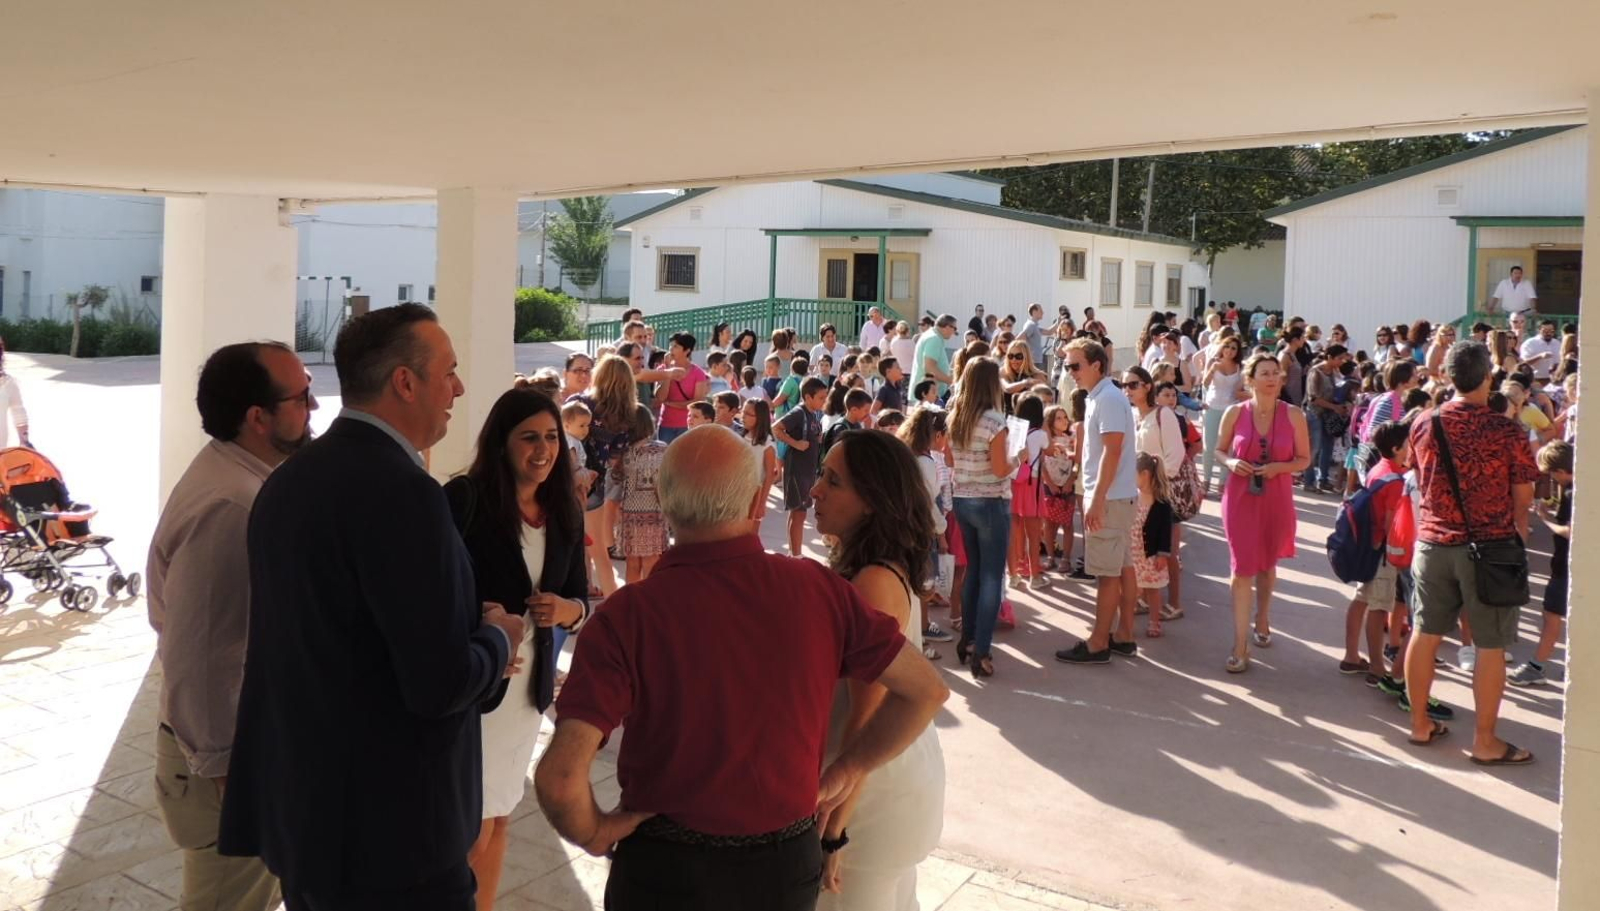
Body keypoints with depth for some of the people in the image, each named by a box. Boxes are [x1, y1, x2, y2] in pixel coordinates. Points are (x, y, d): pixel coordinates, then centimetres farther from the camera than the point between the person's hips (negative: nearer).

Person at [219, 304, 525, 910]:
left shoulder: (288, 479, 5)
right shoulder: (401, 491, -22)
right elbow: (440, 685, -25)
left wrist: (468, 630, 11)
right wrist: (497, 638, -5)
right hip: (388, 831, -8)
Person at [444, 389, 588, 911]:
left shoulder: (565, 514, 4)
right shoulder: (464, 497, -13)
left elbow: (580, 599, 9)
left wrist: (567, 610, -13)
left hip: (530, 684, 6)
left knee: (500, 819, 19)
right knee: (473, 830, 2)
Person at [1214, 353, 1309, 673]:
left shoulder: (1294, 415, -4)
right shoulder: (1235, 413, -4)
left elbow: (1304, 459, 2)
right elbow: (1219, 450, 7)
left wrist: (1279, 467, -17)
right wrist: (1230, 462, -14)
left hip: (1277, 499, 1)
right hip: (1240, 497, -1)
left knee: (1267, 563, 20)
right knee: (1242, 568, -7)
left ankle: (1262, 619, 45)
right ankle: (1241, 647, -5)